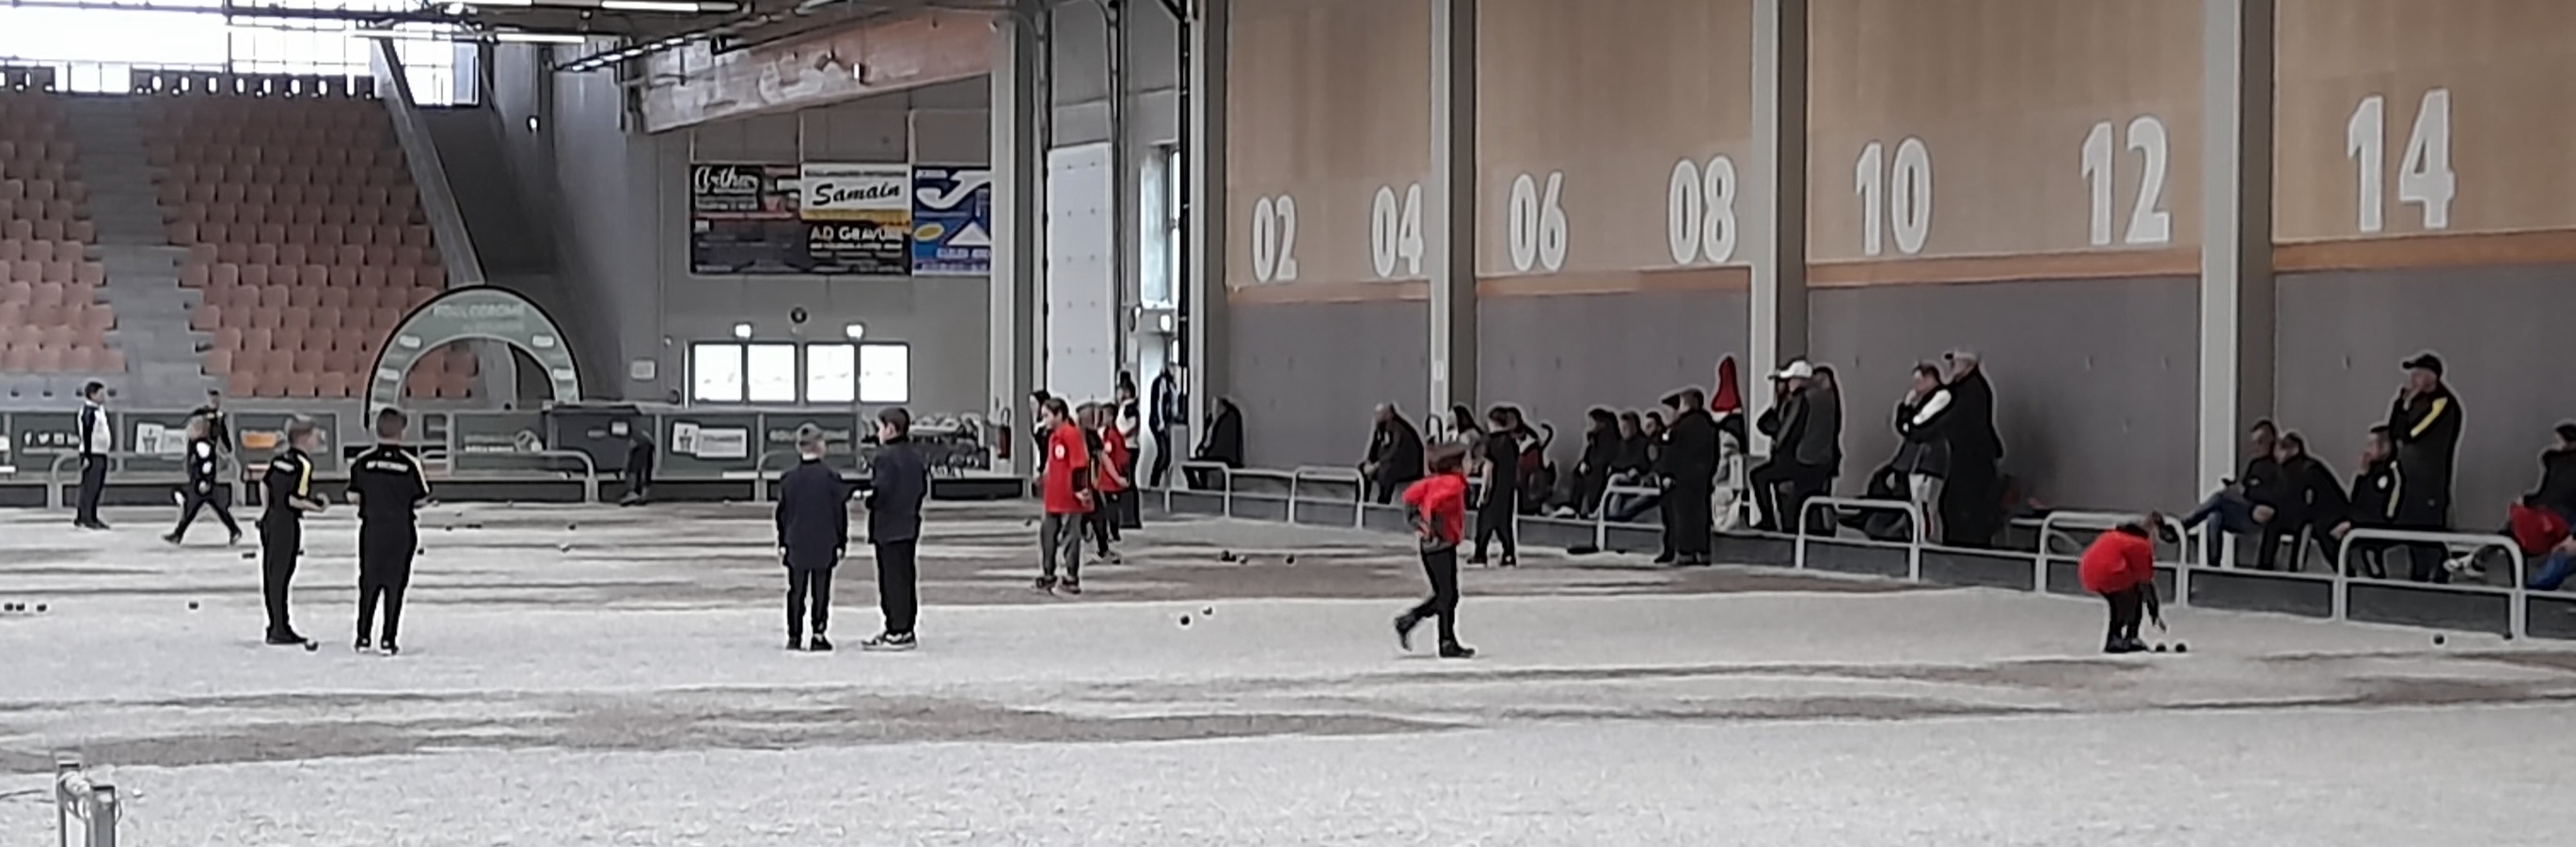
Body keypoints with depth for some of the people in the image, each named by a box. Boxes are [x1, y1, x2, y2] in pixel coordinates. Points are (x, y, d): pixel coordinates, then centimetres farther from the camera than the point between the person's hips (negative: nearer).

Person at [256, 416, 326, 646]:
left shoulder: (278, 459, 10)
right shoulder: (303, 464, -15)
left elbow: (264, 484, 15)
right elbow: (294, 499, -20)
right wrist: (316, 507, -5)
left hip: (270, 520, 8)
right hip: (287, 524, -8)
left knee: (271, 574, 12)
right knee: (280, 575, -4)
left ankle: (276, 626, 21)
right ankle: (280, 630, 0)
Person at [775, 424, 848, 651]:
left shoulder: (788, 478, 0)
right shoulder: (830, 477, -7)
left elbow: (782, 513, 5)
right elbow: (840, 513, -3)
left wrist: (782, 543, 13)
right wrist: (842, 543, 6)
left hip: (796, 546, 2)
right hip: (824, 546, -2)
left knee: (796, 592, 8)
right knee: (821, 592, 3)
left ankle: (794, 636, 7)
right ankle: (818, 636, 1)